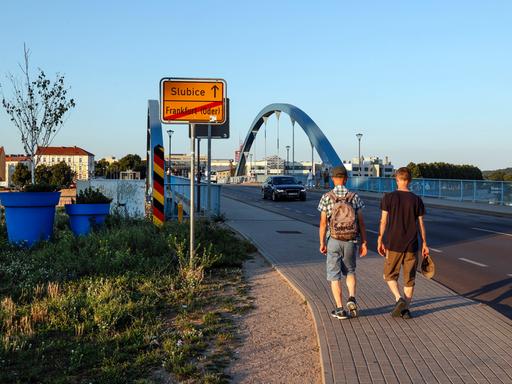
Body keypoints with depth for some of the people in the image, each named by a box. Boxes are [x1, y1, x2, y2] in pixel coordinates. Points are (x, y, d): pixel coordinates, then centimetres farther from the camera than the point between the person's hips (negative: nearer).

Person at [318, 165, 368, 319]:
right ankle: (351, 298, 2)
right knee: (350, 271, 22)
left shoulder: (326, 197, -6)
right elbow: (361, 222, -3)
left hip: (333, 241, -2)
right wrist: (364, 243, 3)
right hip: (351, 241, 2)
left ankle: (340, 309, 5)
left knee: (334, 276, 7)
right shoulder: (354, 197, -2)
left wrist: (322, 243, 2)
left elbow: (323, 223, -7)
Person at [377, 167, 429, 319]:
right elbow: (421, 224, 3)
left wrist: (380, 241, 3)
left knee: (390, 276, 13)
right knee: (409, 279, 12)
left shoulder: (388, 198, -5)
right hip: (411, 245, 2)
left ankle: (399, 299, -8)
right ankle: (406, 309, 13)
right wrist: (424, 243, 12)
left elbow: (383, 221, -5)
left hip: (393, 245, -2)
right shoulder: (417, 200, 0)